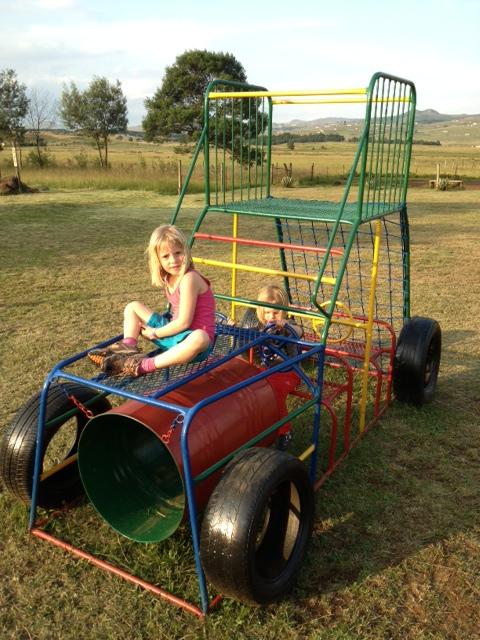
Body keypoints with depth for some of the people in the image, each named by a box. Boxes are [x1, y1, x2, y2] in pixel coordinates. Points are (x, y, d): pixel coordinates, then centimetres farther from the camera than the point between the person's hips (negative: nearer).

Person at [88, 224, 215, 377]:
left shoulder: (189, 278, -22)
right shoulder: (169, 277, 4)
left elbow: (184, 322, -23)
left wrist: (155, 333, -12)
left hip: (191, 336, -8)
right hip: (174, 331, 9)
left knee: (200, 339, -45)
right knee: (132, 307, 10)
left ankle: (147, 365, -43)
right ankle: (128, 349, -13)